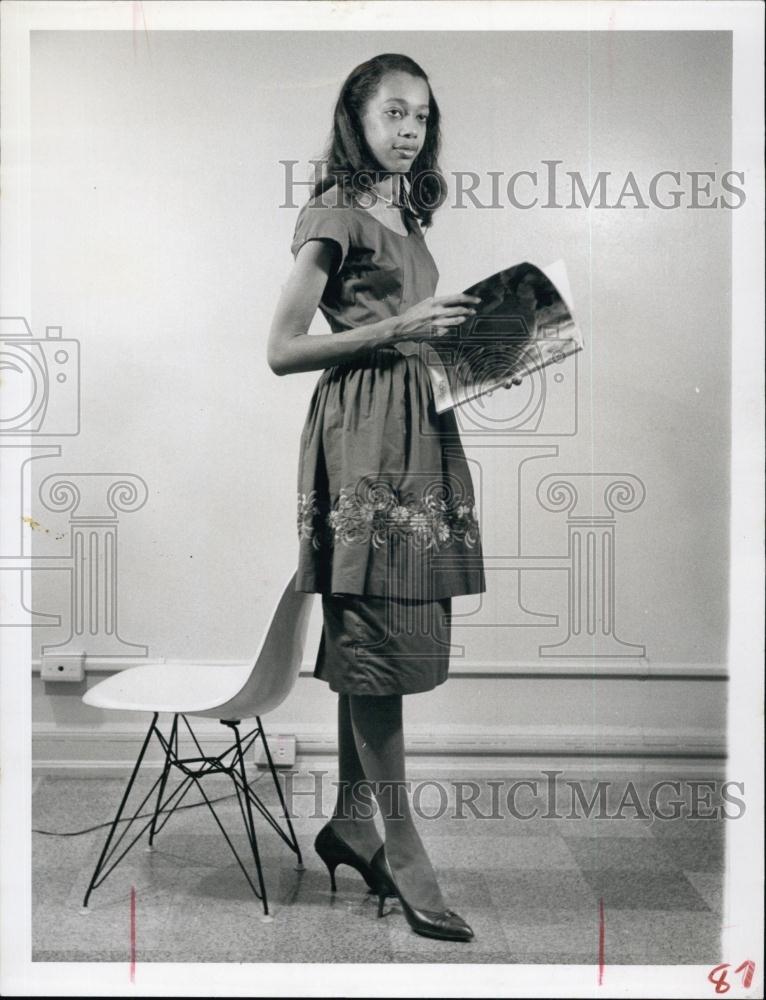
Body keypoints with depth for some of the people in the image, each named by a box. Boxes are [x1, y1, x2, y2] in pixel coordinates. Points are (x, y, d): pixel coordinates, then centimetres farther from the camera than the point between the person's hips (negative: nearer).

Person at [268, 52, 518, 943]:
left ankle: (350, 822, 21)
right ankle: (402, 851, 4)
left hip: (419, 424, 8)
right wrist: (397, 328, -16)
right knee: (381, 638, -6)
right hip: (363, 429, -8)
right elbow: (282, 351, -10)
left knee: (369, 639, 10)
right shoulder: (334, 216, -3)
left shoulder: (406, 213, 22)